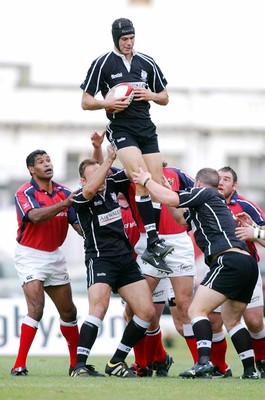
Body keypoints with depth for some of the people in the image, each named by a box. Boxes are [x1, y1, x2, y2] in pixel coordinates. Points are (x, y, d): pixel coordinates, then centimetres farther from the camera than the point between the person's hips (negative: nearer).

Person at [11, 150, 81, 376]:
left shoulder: (64, 192, 3)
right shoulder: (24, 193, -12)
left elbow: (80, 226, 1)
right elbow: (36, 216, -32)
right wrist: (64, 204, -42)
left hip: (55, 255, 6)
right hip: (30, 255, -6)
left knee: (69, 311, 10)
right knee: (36, 308, -21)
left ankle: (76, 363, 23)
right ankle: (20, 365, -18)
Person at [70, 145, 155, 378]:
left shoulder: (111, 185, 9)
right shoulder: (80, 199, -8)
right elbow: (90, 189, -30)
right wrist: (109, 159, -32)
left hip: (126, 258, 7)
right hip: (100, 260, -7)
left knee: (147, 311, -2)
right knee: (99, 307, -27)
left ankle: (117, 362, 9)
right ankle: (80, 366, -28)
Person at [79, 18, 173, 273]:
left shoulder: (147, 63, 11)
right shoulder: (102, 64, 0)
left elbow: (164, 97, 18)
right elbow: (86, 102, 3)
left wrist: (151, 95, -4)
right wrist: (107, 103, -16)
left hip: (147, 129, 5)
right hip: (121, 129, -5)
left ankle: (152, 250, 1)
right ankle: (154, 240, -26)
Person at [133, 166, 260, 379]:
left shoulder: (204, 193, 5)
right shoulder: (217, 203, 31)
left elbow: (171, 199, -8)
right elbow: (181, 217, 42)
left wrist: (147, 181, 6)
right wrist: (165, 190, 36)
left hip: (229, 260, -9)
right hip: (248, 263, 9)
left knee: (197, 310, -13)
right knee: (232, 320, 20)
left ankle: (204, 360, -29)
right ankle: (250, 370, 16)